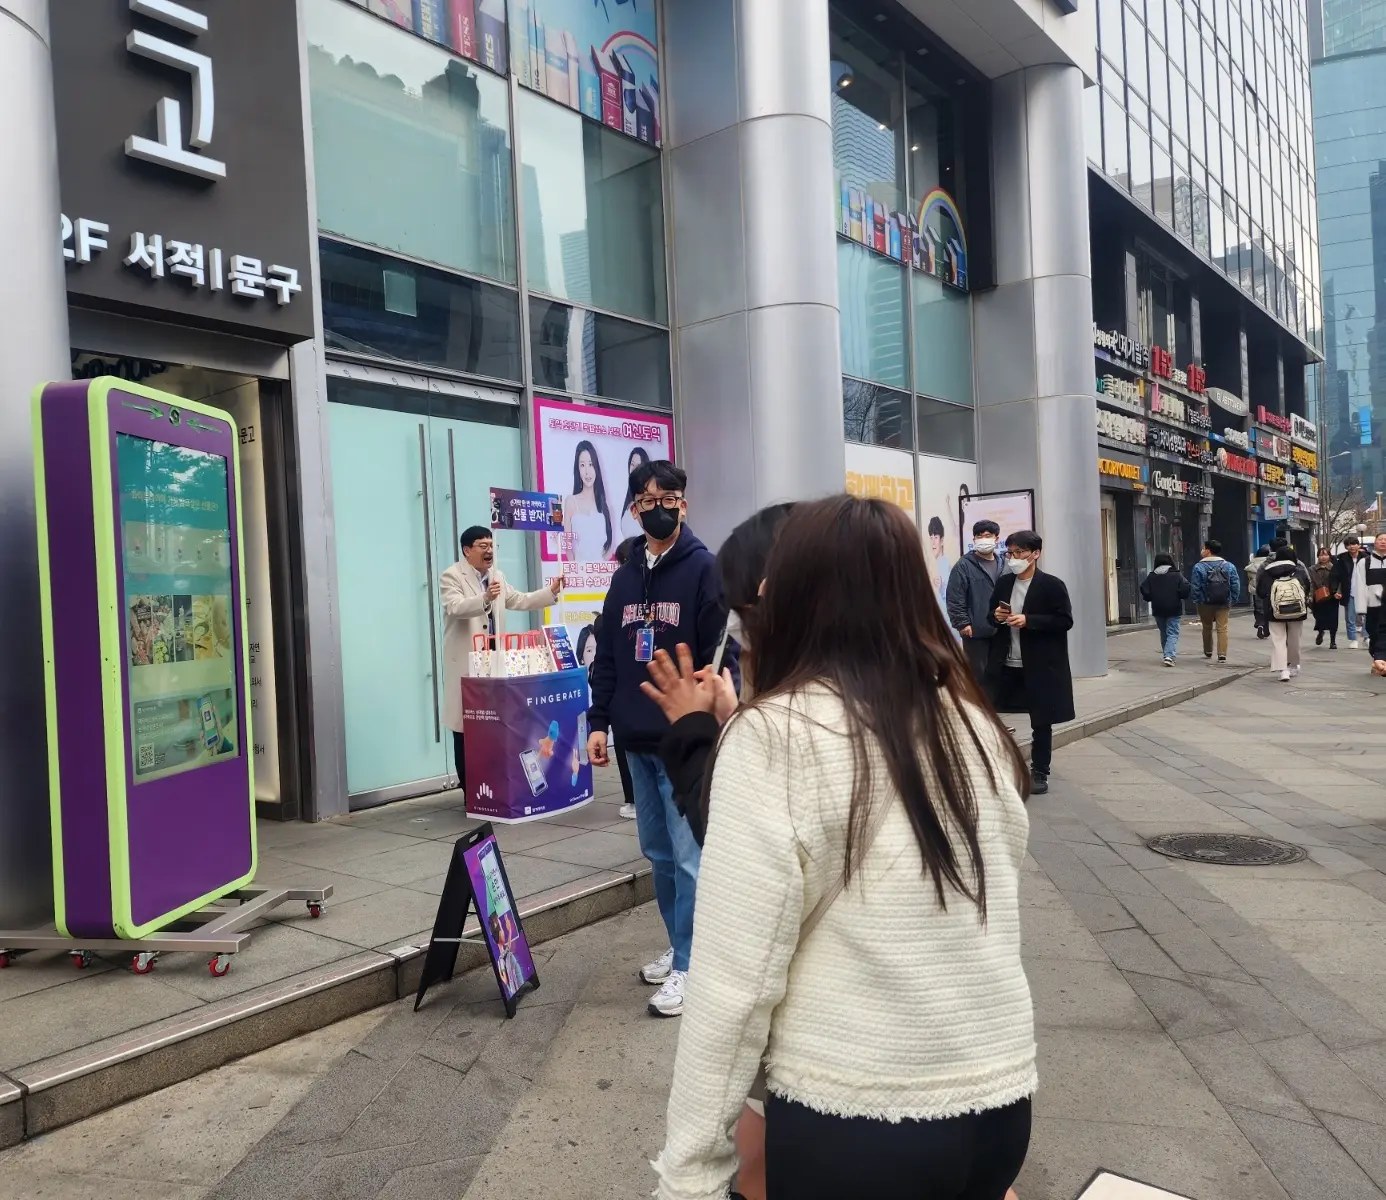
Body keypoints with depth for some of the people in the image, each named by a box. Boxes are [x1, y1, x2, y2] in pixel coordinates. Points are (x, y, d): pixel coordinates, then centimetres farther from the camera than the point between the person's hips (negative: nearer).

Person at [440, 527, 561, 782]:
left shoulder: (497, 576, 16)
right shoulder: (452, 576, -6)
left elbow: (520, 601, 18)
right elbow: (455, 607, -23)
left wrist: (551, 591, 6)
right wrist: (485, 598, -40)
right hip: (466, 664, -6)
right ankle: (470, 790, 7)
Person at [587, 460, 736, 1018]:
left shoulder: (704, 569, -5)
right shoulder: (625, 576, 13)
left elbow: (722, 654, -10)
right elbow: (607, 655, 15)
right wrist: (599, 721, 9)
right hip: (638, 741, 6)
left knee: (688, 855, -2)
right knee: (658, 852, 15)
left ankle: (689, 965, 9)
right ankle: (681, 946, 29)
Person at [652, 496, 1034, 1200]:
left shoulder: (776, 736, -16)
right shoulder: (974, 724, 0)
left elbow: (736, 980, -17)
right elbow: (985, 912, 7)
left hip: (854, 1121, -5)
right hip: (1001, 1099, 5)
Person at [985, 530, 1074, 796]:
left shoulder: (1052, 585, -8)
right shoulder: (1003, 583, 9)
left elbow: (1065, 621, -12)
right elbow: (991, 617, 18)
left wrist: (1028, 621, -21)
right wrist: (996, 616, -6)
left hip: (1041, 666, -4)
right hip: (1007, 665, 5)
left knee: (1041, 722, 7)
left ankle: (1039, 773, 20)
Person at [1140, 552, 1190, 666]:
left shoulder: (1151, 576, 1)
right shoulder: (1177, 575, -5)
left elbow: (1144, 590, -4)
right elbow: (1185, 589, -13)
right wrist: (1182, 597, 5)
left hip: (1158, 610, 3)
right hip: (1173, 609, -3)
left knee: (1163, 633, 15)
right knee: (1173, 633, -2)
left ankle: (1167, 655, 20)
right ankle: (1169, 656, -18)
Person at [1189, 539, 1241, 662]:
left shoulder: (1199, 567, -11)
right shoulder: (1229, 566, -1)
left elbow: (1195, 587, -12)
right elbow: (1236, 585, -2)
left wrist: (1195, 601, -1)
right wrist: (1232, 600, 4)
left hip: (1205, 603, -1)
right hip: (1223, 603, 2)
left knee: (1207, 627, 15)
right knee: (1222, 628, 3)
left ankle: (1208, 652, 29)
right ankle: (1222, 655, -4)